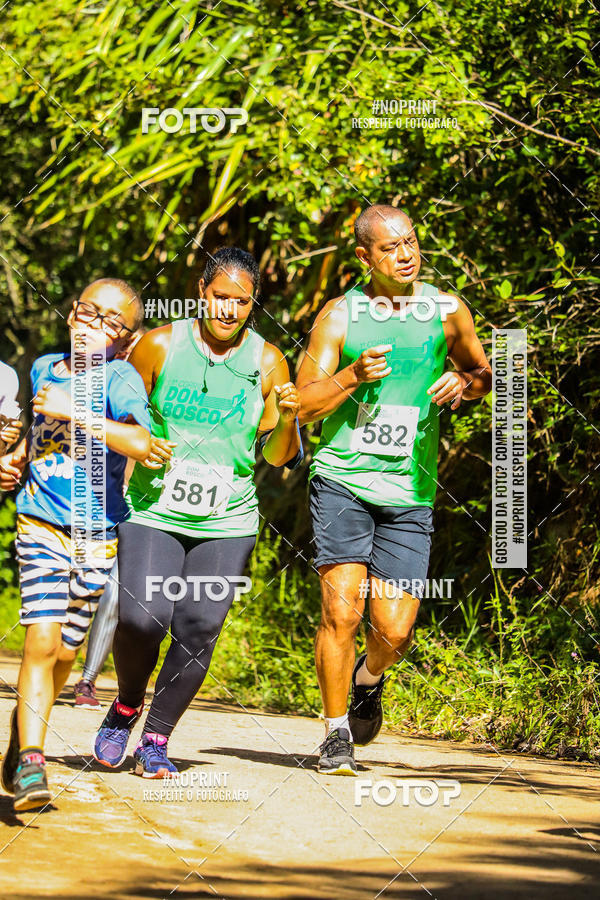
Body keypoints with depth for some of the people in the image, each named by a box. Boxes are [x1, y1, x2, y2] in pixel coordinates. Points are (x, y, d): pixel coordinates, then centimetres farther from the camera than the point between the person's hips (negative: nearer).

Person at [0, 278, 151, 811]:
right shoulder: (44, 368, 8)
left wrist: (73, 411, -24)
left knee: (65, 652, 7)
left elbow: (142, 444, -26)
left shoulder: (119, 378, -8)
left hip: (97, 533, -1)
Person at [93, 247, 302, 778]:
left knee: (199, 629, -9)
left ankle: (157, 739, 9)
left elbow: (277, 457, 7)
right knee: (142, 620, -17)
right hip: (153, 511, -1)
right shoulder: (161, 346, -1)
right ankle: (127, 706, 14)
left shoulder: (267, 362, 2)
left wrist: (286, 420, -14)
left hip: (227, 522, 1)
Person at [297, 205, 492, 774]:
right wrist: (353, 376, -17)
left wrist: (463, 382, -2)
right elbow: (304, 405, 0)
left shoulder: (447, 312, 6)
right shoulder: (340, 316, 1)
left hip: (409, 491, 2)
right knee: (342, 612, -13)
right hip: (343, 479, -2)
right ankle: (336, 733, 4)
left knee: (395, 631, -4)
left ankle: (369, 679, 32)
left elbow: (482, 372, 22)